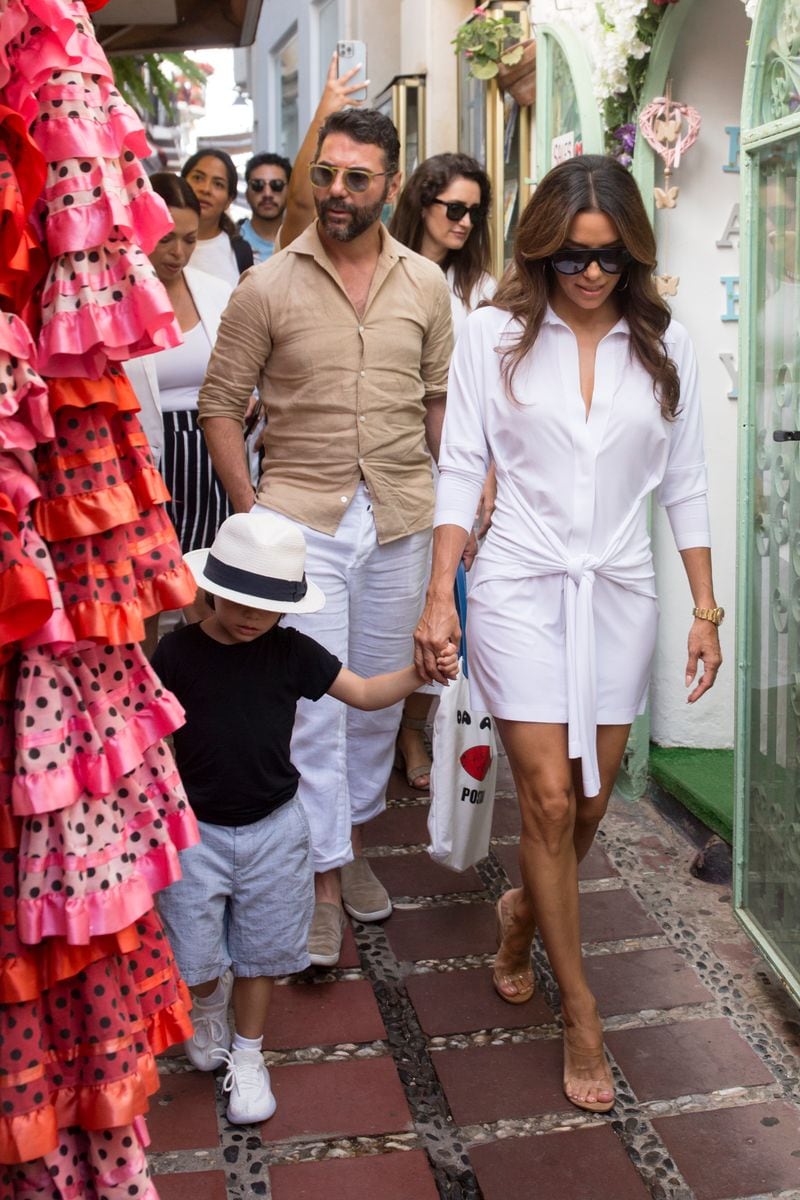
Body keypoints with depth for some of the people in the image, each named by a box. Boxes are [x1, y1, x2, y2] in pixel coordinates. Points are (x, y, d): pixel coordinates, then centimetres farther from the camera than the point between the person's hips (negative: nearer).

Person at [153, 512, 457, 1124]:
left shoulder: (291, 652, -6)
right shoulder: (178, 651, -12)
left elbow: (364, 693, -1)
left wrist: (419, 672, -17)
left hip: (273, 828, 1)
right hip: (196, 829, -1)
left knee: (260, 954, 13)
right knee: (194, 961, 4)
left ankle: (247, 1057, 35)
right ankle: (209, 1004, 41)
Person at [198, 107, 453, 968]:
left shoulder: (426, 284, 6)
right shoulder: (267, 287, -3)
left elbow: (441, 398, 12)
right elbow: (219, 403, 0)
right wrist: (249, 511, -7)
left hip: (400, 517, 3)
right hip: (302, 516, -3)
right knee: (312, 702, -4)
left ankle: (352, 838, 32)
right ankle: (323, 882, 8)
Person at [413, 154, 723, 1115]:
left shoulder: (664, 346, 4)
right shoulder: (493, 336, -2)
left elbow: (683, 485, 7)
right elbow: (460, 469, -1)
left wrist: (706, 610, 5)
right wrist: (439, 595, -7)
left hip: (618, 593, 3)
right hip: (520, 584, -3)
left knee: (589, 803, 10)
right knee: (550, 800, -4)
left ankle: (521, 914, 42)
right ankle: (581, 1018, 11)